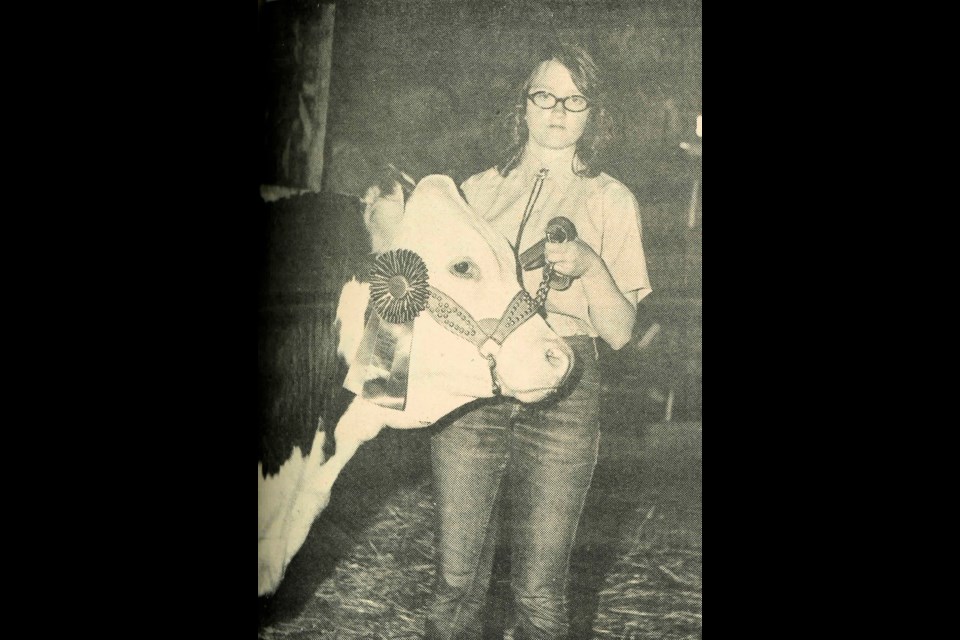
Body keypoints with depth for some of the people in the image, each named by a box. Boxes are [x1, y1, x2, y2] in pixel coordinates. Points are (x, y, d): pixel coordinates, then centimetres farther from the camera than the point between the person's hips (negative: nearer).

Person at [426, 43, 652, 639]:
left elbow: (620, 332, 4)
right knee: (456, 578, 3)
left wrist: (589, 266, -12)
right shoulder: (479, 190, 15)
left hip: (560, 391, -1)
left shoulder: (612, 200, 10)